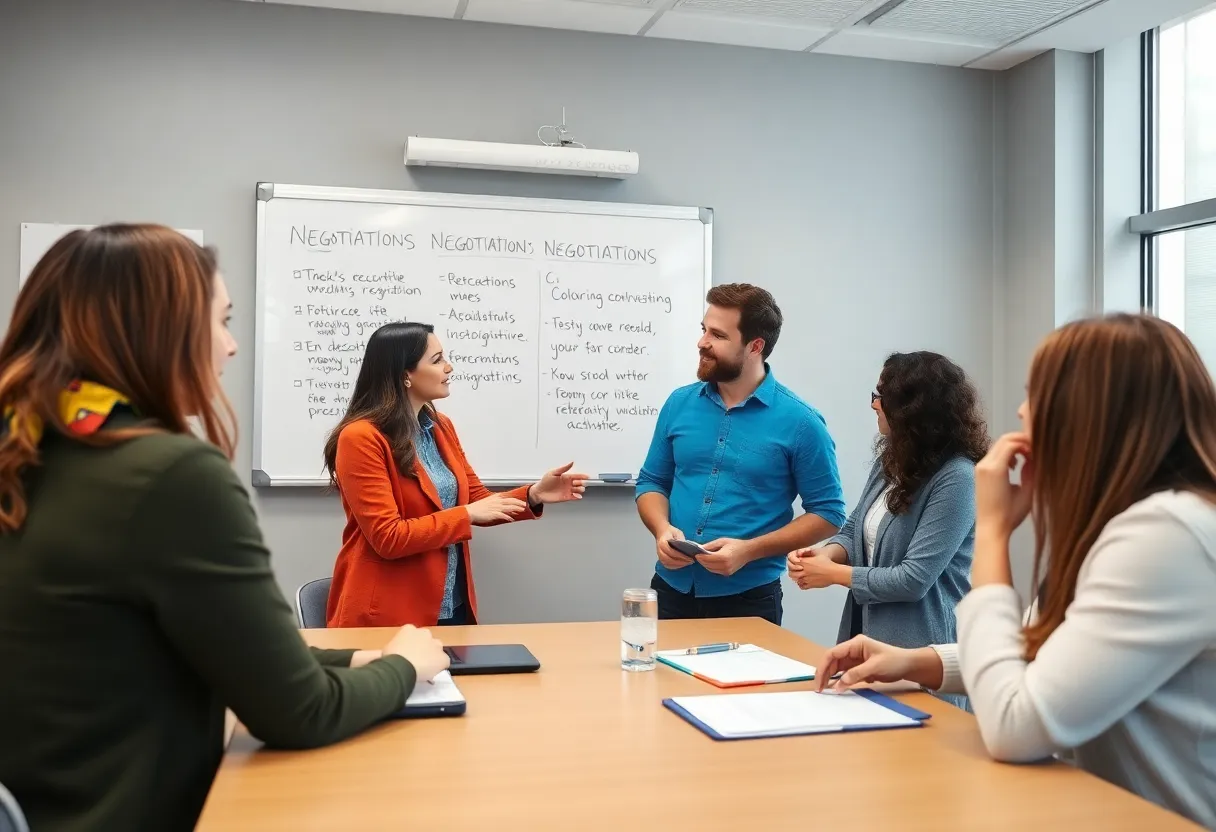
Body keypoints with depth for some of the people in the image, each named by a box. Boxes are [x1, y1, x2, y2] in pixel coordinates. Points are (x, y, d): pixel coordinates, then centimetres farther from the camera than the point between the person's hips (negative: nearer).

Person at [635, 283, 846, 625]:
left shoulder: (799, 421, -9)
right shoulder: (679, 404, 3)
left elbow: (828, 513, -6)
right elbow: (652, 482, 11)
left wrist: (749, 550, -16)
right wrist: (662, 529, -10)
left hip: (749, 598, -3)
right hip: (671, 588, 4)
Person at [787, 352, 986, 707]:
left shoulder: (956, 479, -21)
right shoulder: (892, 460, 5)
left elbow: (913, 580, -23)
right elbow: (855, 531, 13)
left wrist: (832, 573, -14)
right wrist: (824, 554, -9)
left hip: (920, 654, -8)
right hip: (870, 636, 8)